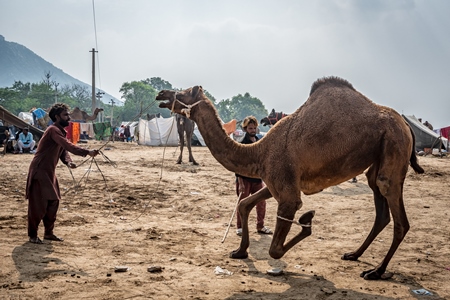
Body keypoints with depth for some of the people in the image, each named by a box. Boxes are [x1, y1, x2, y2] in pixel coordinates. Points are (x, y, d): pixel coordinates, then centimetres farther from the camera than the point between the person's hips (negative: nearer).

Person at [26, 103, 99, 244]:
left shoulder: (60, 131, 13)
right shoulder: (53, 130, -18)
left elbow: (64, 150, 10)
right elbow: (68, 146, -31)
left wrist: (68, 162, -11)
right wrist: (87, 152, -38)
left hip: (49, 172, 10)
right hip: (39, 172, -10)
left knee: (53, 201, 10)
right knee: (38, 204, -5)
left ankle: (48, 233, 19)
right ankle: (32, 235, 6)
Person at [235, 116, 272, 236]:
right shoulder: (242, 144, -11)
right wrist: (240, 182, -17)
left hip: (257, 178, 6)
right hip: (245, 178, -6)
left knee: (261, 203, 7)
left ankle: (260, 226, 21)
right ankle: (240, 227, 15)